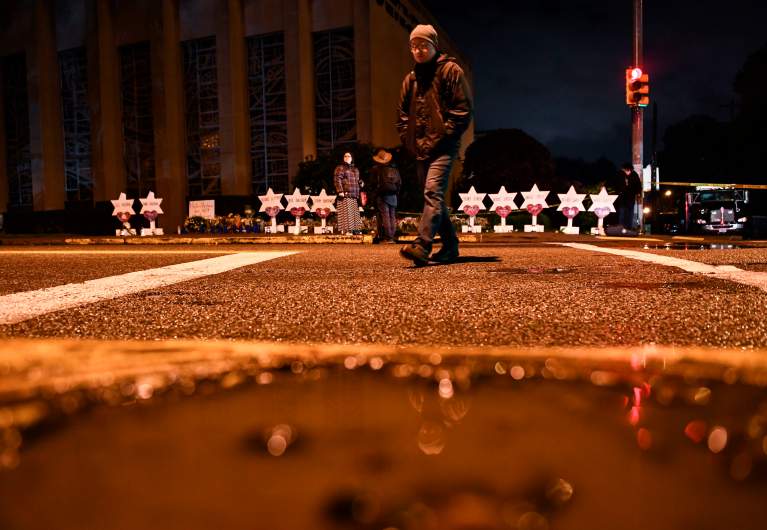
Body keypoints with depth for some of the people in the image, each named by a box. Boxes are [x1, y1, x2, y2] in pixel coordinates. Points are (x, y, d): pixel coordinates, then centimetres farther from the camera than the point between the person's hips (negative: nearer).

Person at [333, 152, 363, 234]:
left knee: (355, 213, 7)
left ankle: (355, 229, 12)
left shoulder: (355, 169, 23)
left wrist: (361, 183, 10)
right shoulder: (340, 168, 2)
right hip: (345, 194, -7)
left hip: (354, 195, 7)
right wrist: (340, 191, -19)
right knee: (346, 212, -11)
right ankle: (345, 230, -10)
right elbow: (337, 180, -9)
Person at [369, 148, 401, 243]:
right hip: (393, 195, 4)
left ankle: (388, 238, -12)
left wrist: (376, 190, 8)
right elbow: (400, 182, 10)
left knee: (384, 216, -6)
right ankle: (392, 237, 8)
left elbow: (372, 183, -5)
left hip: (381, 196, -4)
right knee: (392, 216, 8)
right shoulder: (394, 169, 9)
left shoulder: (375, 169, -3)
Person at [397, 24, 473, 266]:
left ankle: (422, 246, -32)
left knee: (433, 192, -22)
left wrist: (438, 139, -12)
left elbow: (463, 111, -6)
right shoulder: (411, 79, 18)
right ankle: (450, 246, 20)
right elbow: (403, 116, 20)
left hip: (443, 146, -7)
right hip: (421, 150, 7)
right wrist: (412, 142, 6)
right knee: (434, 198, 10)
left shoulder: (450, 71, 0)